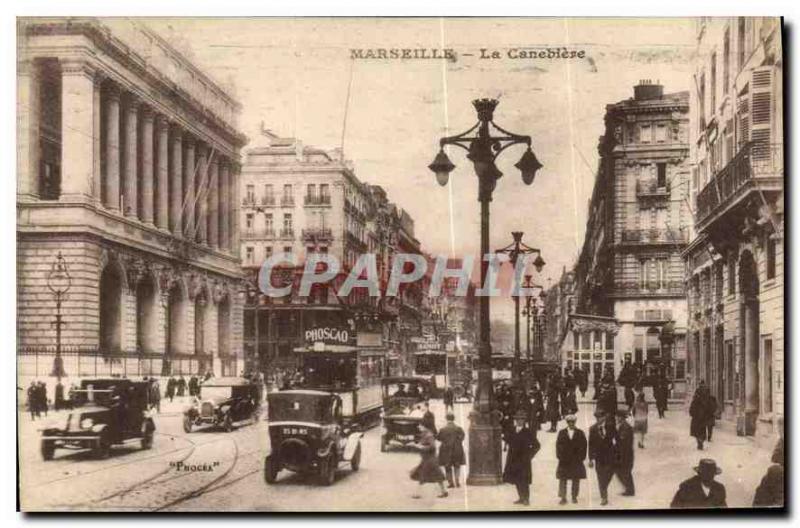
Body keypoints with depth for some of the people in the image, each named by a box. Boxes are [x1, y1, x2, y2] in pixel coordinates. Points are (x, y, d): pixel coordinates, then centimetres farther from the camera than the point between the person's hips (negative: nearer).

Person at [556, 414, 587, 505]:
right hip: (564, 460, 0)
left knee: (576, 480, 4)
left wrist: (581, 457, -5)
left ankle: (574, 497, 15)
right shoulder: (562, 433, 6)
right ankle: (563, 498, 2)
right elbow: (558, 445, 4)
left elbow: (583, 446, 3)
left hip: (576, 461, 0)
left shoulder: (580, 433, 4)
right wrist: (559, 456, -6)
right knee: (562, 479, -2)